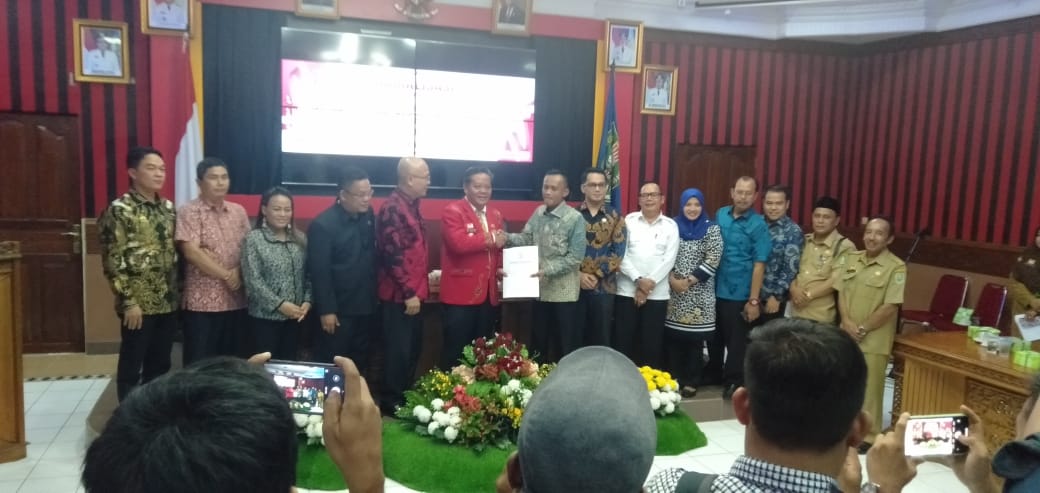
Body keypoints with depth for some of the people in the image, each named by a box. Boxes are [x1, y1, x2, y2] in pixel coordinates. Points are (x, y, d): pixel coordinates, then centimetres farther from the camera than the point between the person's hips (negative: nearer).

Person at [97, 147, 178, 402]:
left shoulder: (168, 208, 10)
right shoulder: (119, 210, -9)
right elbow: (113, 261, -12)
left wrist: (176, 293, 11)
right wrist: (129, 301, -15)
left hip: (167, 302, 6)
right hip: (139, 304, -6)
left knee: (160, 365, 14)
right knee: (132, 366, 5)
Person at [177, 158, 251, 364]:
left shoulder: (239, 211, 11)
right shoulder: (189, 212, -5)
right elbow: (191, 253, -14)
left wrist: (238, 271, -8)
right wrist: (226, 275, -12)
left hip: (236, 301, 5)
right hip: (202, 302, -5)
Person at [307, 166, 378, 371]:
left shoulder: (368, 215, 3)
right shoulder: (323, 225, -16)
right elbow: (319, 273, -16)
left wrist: (374, 295, 9)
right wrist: (326, 310, -16)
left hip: (365, 306, 6)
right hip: (338, 310, -6)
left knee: (360, 363, 16)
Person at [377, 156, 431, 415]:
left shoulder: (411, 205, 13)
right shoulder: (392, 208, -17)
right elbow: (393, 254, -22)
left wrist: (425, 277, 21)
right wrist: (409, 293, -20)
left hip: (414, 292, 9)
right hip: (399, 295, -9)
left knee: (413, 349, 16)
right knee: (398, 352, -1)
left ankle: (405, 398, 29)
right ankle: (391, 404, 12)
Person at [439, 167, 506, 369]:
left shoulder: (495, 214, 14)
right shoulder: (453, 211, -9)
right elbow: (459, 243, -25)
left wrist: (501, 268, 2)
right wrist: (491, 239, -15)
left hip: (488, 294, 7)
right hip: (460, 294, -7)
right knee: (456, 350, 3)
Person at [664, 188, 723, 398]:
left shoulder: (712, 229, 0)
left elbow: (712, 260, -7)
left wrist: (689, 281, -11)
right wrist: (672, 280, -10)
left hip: (699, 294, -2)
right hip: (673, 290, 2)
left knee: (695, 338, 1)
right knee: (673, 337, 3)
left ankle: (691, 382, 13)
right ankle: (674, 379, 16)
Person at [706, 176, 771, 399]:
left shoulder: (758, 225, -10)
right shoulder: (720, 215, 4)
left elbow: (759, 265, -12)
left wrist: (754, 300, -15)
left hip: (739, 294, -4)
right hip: (714, 290, 4)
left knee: (736, 340, 7)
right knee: (714, 336, 18)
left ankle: (734, 381, 23)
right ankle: (713, 373, 37)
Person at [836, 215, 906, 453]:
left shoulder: (896, 267, -11)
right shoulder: (850, 259, 6)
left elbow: (890, 307, -14)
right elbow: (841, 293, 7)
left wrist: (863, 329, -13)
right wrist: (847, 322, -8)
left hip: (874, 338, -5)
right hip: (846, 333, 5)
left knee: (869, 387, 1)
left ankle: (869, 435, 14)